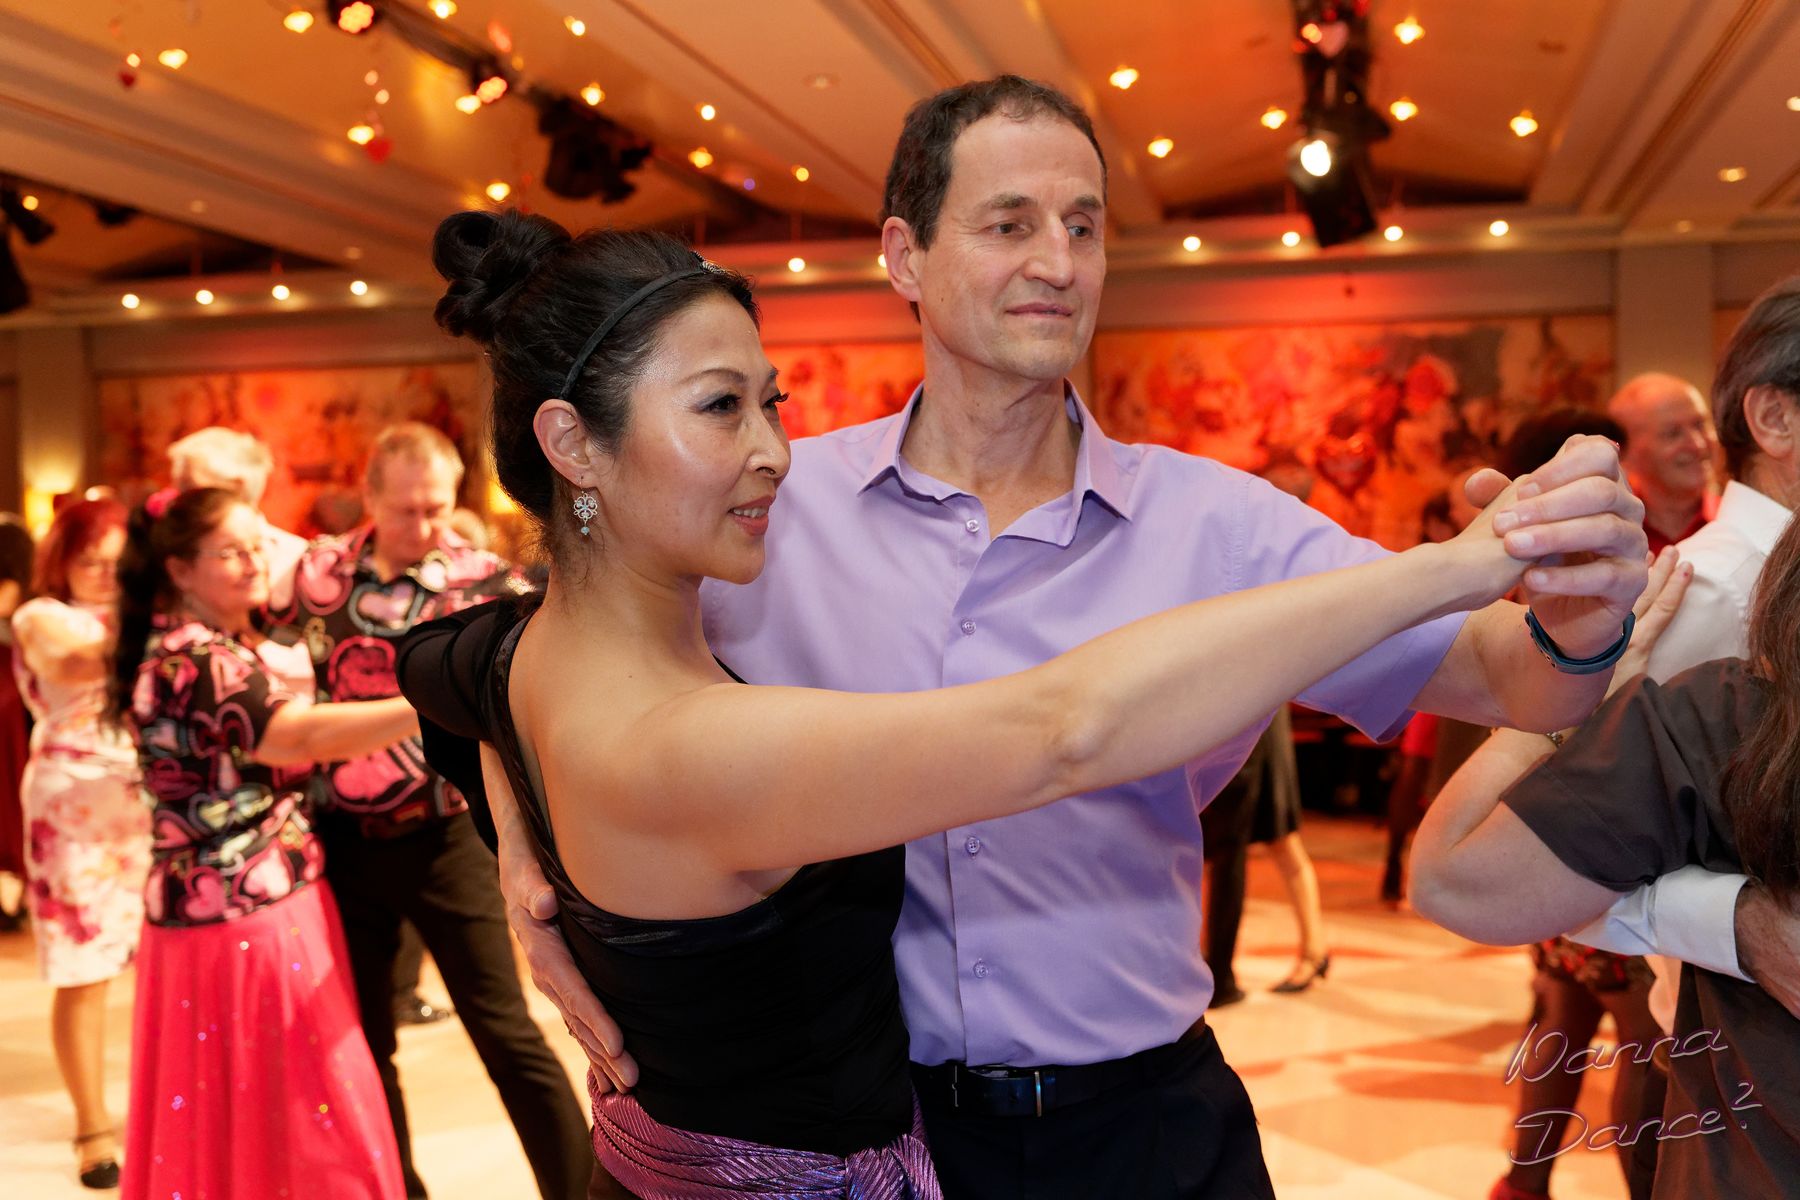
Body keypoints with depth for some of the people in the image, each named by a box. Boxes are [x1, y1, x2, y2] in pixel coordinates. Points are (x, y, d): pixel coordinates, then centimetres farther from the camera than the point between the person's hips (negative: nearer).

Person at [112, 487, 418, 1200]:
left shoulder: (234, 647, 13)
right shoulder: (189, 661, -19)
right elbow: (300, 736, -35)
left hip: (269, 900, 10)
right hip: (241, 918, -10)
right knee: (302, 1113, -1)